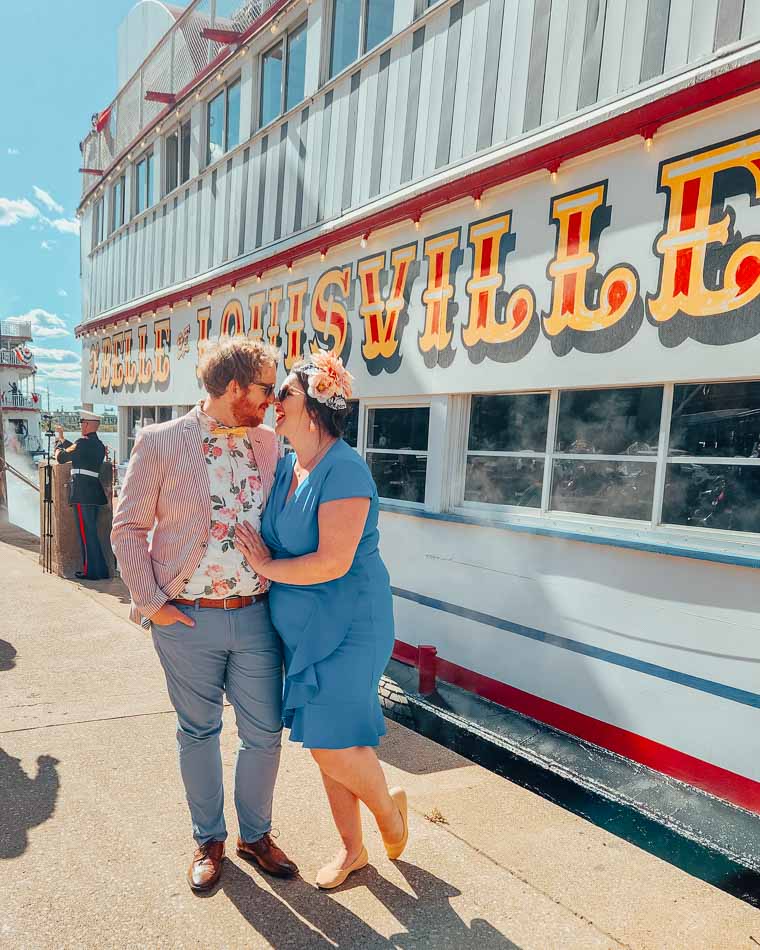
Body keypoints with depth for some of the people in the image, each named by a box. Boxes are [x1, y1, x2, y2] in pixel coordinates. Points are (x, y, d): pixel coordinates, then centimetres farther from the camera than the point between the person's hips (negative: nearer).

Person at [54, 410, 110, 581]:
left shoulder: (83, 443, -13)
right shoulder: (99, 445, 13)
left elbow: (61, 458, -3)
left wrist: (58, 444, 17)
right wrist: (62, 439, 36)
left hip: (82, 494, -8)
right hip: (94, 494, 8)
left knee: (86, 533, -2)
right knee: (92, 532, 15)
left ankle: (91, 571, 2)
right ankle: (100, 570, 19)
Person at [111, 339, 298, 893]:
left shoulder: (270, 443, 3)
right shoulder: (160, 443, -7)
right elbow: (129, 528, -3)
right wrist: (150, 602, -7)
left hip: (255, 616, 3)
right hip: (188, 619, -3)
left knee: (265, 732, 10)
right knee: (198, 733, 14)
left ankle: (256, 835, 35)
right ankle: (209, 840, 37)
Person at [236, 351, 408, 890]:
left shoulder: (344, 470, -20)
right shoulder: (286, 467, 7)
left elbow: (333, 562, -25)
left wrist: (267, 567, -13)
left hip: (346, 624, -8)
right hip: (303, 625, 8)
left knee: (333, 743, -4)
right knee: (325, 743, 15)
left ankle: (389, 807, 28)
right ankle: (352, 848, 33)